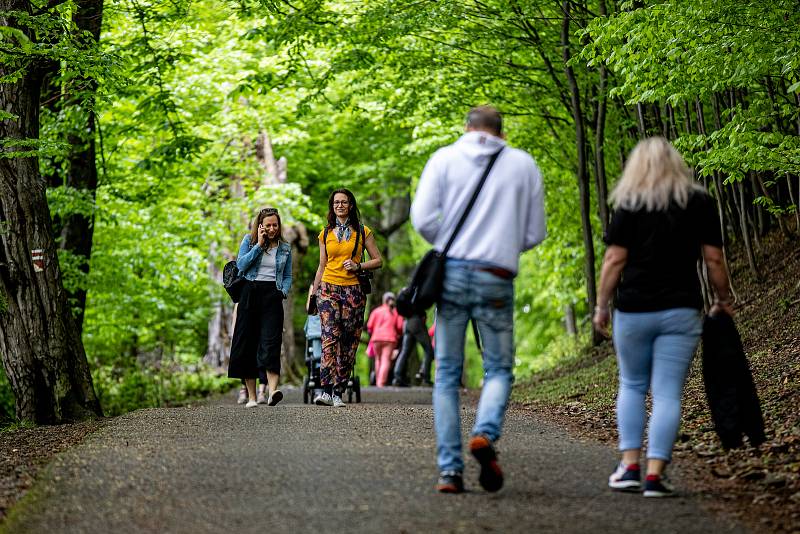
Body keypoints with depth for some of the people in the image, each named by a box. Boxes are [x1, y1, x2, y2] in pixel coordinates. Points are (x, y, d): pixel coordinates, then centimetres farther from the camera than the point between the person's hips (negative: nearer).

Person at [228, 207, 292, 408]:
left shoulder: (285, 248, 13)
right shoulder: (249, 240, 8)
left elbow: (287, 276, 17)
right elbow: (241, 265, -5)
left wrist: (283, 291, -2)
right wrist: (259, 245, -7)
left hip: (272, 296, 0)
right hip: (250, 294, 0)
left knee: (271, 342, -17)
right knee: (247, 344, -1)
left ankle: (272, 391, -32)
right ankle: (251, 396, 4)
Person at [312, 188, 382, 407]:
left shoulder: (362, 232, 7)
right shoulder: (326, 234, 13)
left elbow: (378, 260, 8)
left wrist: (358, 266, -9)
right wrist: (313, 294, 14)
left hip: (353, 291, 0)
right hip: (328, 289, 0)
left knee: (349, 342, 0)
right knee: (330, 337, -16)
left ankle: (338, 392, 6)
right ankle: (327, 390, -24)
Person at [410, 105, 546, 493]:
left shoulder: (444, 159, 5)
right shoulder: (524, 164, 8)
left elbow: (422, 218, -4)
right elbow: (534, 233, 9)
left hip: (451, 273, 0)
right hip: (497, 279, 0)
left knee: (447, 373, 7)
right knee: (499, 368, 10)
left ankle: (449, 469, 2)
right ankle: (486, 433, -19)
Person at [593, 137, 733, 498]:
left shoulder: (630, 206, 0)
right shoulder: (699, 203, 4)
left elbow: (614, 259, -4)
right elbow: (713, 259, 2)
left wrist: (601, 305, 3)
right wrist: (723, 300, 14)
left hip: (634, 309, 0)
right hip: (681, 310, 0)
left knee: (632, 386, 16)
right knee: (668, 393, 1)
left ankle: (630, 467, 8)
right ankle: (655, 475, -5)